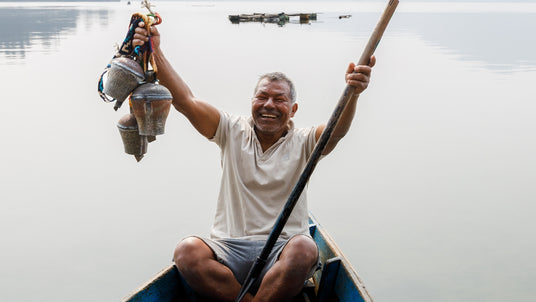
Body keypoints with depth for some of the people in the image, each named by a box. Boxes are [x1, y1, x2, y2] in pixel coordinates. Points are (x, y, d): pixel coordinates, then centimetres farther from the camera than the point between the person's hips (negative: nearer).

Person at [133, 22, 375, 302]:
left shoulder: (302, 142, 6)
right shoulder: (233, 132, 10)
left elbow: (336, 130, -15)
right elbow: (185, 101, 0)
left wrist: (352, 93, -36)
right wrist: (155, 53, -11)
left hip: (282, 251, -1)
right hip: (228, 248, 1)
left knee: (304, 249, -35)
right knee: (186, 251, -30)